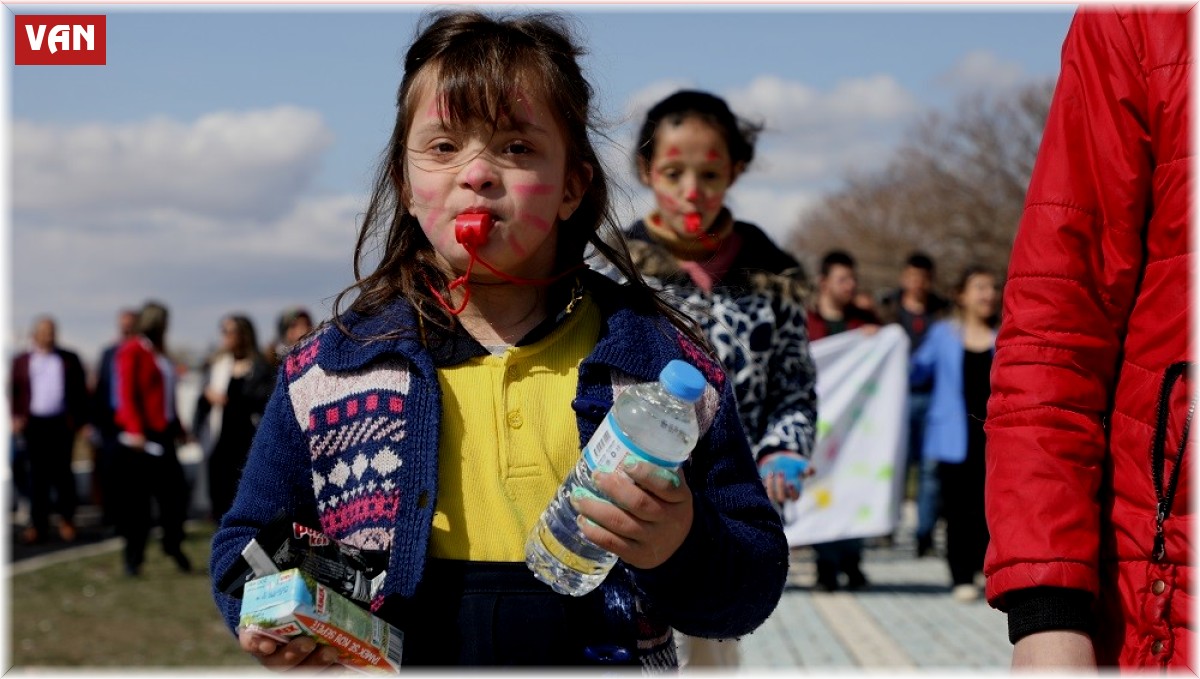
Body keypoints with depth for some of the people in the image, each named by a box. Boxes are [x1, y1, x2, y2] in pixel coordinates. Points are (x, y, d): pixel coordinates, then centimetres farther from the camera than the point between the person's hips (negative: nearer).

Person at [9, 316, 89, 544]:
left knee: (62, 472, 3)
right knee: (37, 474, 1)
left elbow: (81, 391, 6)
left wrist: (80, 420, -2)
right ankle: (38, 524, 4)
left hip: (62, 423, -1)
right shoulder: (21, 362, 10)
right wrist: (16, 416, -5)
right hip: (34, 423, 1)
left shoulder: (69, 360, 7)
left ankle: (66, 519, 16)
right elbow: (13, 392, 9)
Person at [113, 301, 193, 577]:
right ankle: (133, 556, 5)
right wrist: (135, 429, -21)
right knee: (136, 497, -2)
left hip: (162, 433, 7)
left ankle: (173, 544, 18)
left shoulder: (160, 353, 18)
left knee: (175, 490, 1)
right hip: (139, 436, -7)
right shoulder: (132, 351, -6)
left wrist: (177, 427, 17)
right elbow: (127, 393, -13)